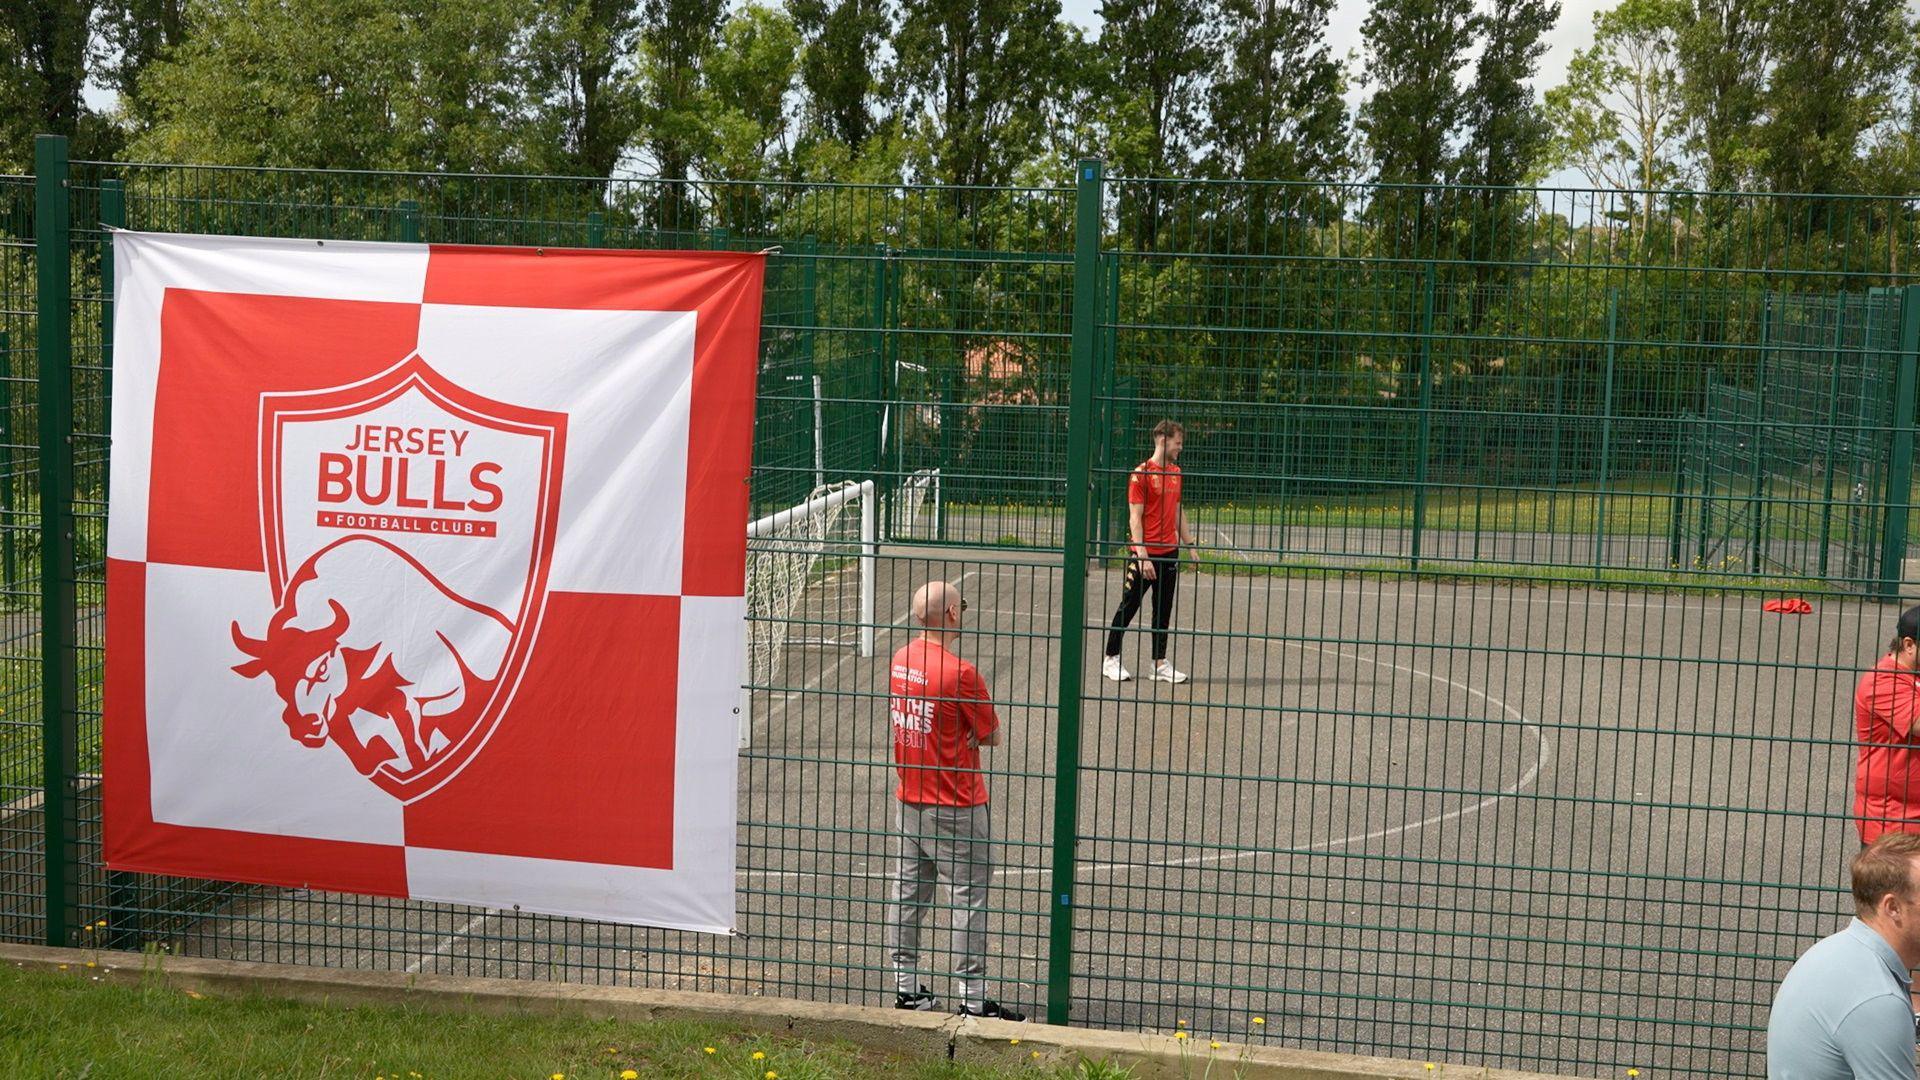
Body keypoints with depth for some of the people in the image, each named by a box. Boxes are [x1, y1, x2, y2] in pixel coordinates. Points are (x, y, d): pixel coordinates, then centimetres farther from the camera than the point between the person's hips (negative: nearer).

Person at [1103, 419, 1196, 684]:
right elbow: (1135, 518, -14)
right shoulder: (1142, 474, -12)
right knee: (1128, 607, 2)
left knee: (1163, 610, 10)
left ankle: (1160, 663, 16)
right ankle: (1111, 660, 13)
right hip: (1145, 553, -7)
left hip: (1169, 553, 7)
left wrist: (1189, 545, 16)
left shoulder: (1175, 472, 11)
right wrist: (1142, 556, -20)